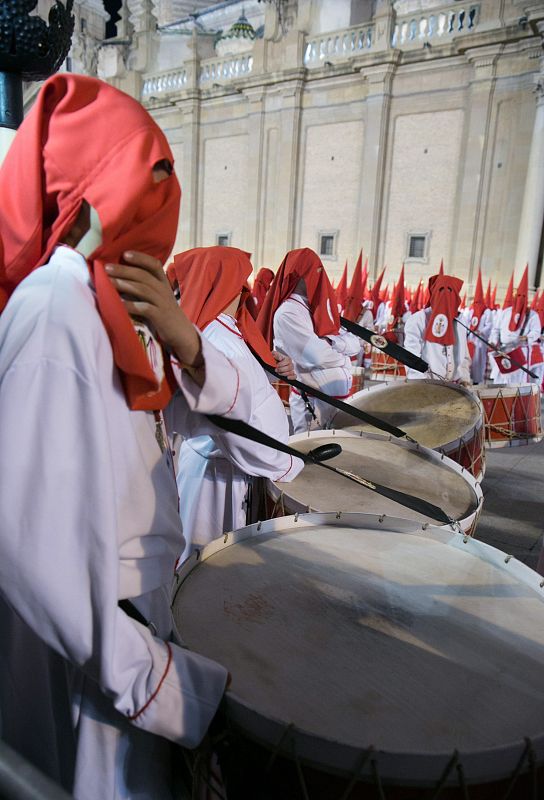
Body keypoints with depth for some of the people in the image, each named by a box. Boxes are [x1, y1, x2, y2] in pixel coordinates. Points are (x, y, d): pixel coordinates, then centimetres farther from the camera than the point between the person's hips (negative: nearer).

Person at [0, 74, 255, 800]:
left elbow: (231, 409, 0)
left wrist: (183, 338, -19)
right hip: (80, 642, -7)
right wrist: (157, 680, -26)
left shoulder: (119, 303, 0)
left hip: (136, 609, 8)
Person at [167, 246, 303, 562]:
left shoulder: (223, 331, 4)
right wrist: (288, 466, -18)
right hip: (219, 473, -9)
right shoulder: (222, 345, -27)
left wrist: (272, 367, -1)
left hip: (208, 460, 9)